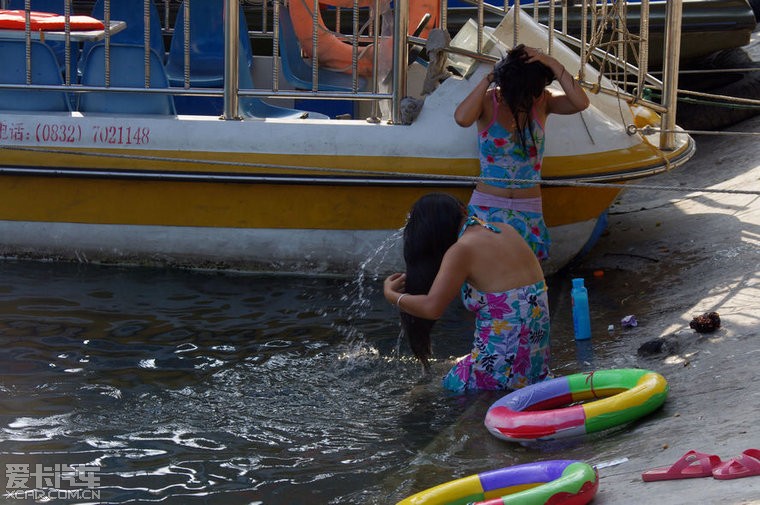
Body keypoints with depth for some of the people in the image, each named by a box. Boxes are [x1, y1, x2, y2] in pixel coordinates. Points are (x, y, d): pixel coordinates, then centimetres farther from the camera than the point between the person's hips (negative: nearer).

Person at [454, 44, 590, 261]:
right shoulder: (487, 101, -5)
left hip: (528, 211, 2)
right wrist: (488, 80, -18)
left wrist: (552, 64, -19)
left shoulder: (542, 101, 0)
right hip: (487, 207, -2)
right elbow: (462, 119, -28)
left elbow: (581, 102, -18)